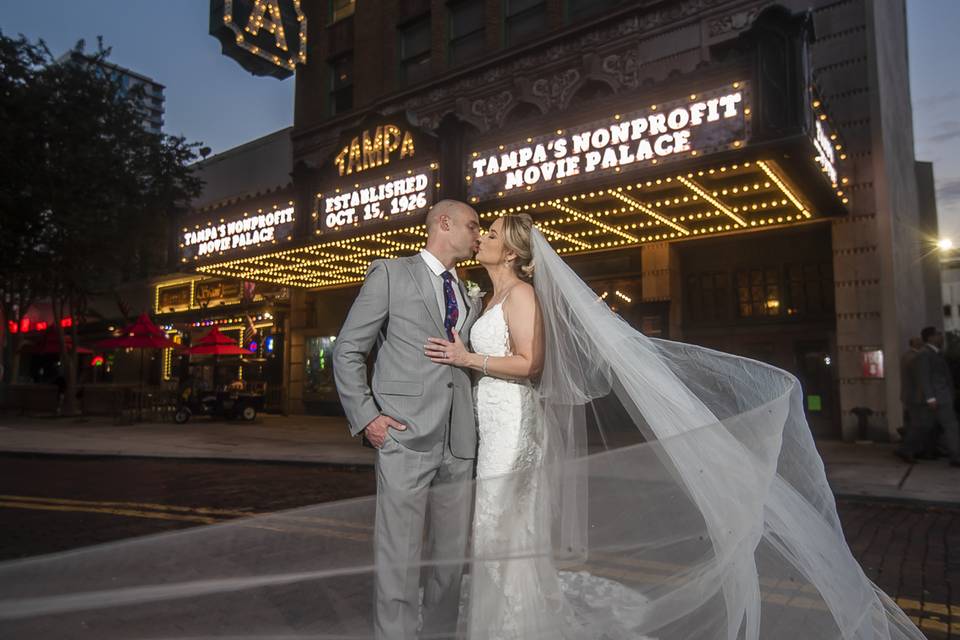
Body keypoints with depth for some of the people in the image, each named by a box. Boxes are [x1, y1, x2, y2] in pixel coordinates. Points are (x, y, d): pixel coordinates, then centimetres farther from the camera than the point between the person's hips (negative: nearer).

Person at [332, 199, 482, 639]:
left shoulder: (471, 299, 20)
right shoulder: (390, 273, 3)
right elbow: (347, 351, 0)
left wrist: (476, 427, 6)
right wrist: (365, 417, -9)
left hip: (459, 444, 6)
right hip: (406, 438, -5)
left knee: (452, 555, 12)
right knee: (399, 557, -1)